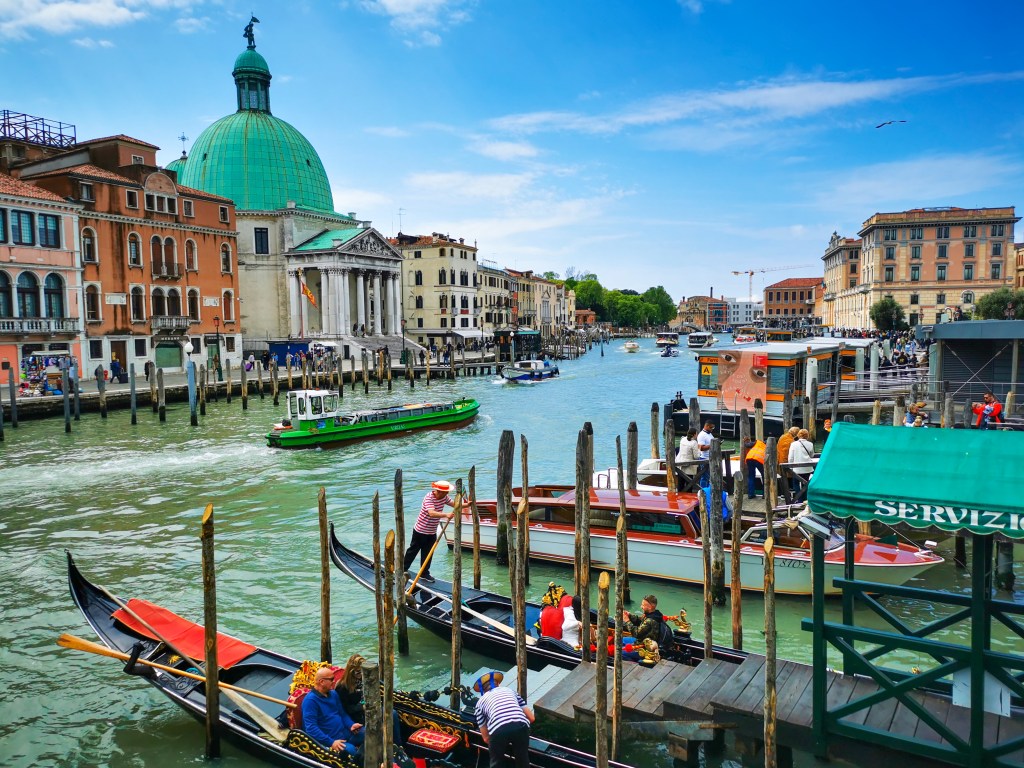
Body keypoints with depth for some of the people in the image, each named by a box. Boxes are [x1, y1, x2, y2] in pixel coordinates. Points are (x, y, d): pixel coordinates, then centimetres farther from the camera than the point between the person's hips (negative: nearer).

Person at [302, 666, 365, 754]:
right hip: (329, 740, -8)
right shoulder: (310, 700, -14)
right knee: (351, 750, -33)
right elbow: (311, 728, -20)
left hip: (346, 733, 8)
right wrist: (331, 742, -27)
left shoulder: (333, 694, 12)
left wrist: (351, 725, -1)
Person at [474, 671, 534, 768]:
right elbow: (531, 717, 30)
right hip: (521, 726, 2)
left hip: (498, 730, -1)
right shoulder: (510, 690, 35)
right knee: (522, 760, 26)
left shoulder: (481, 702, 29)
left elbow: (486, 738, 29)